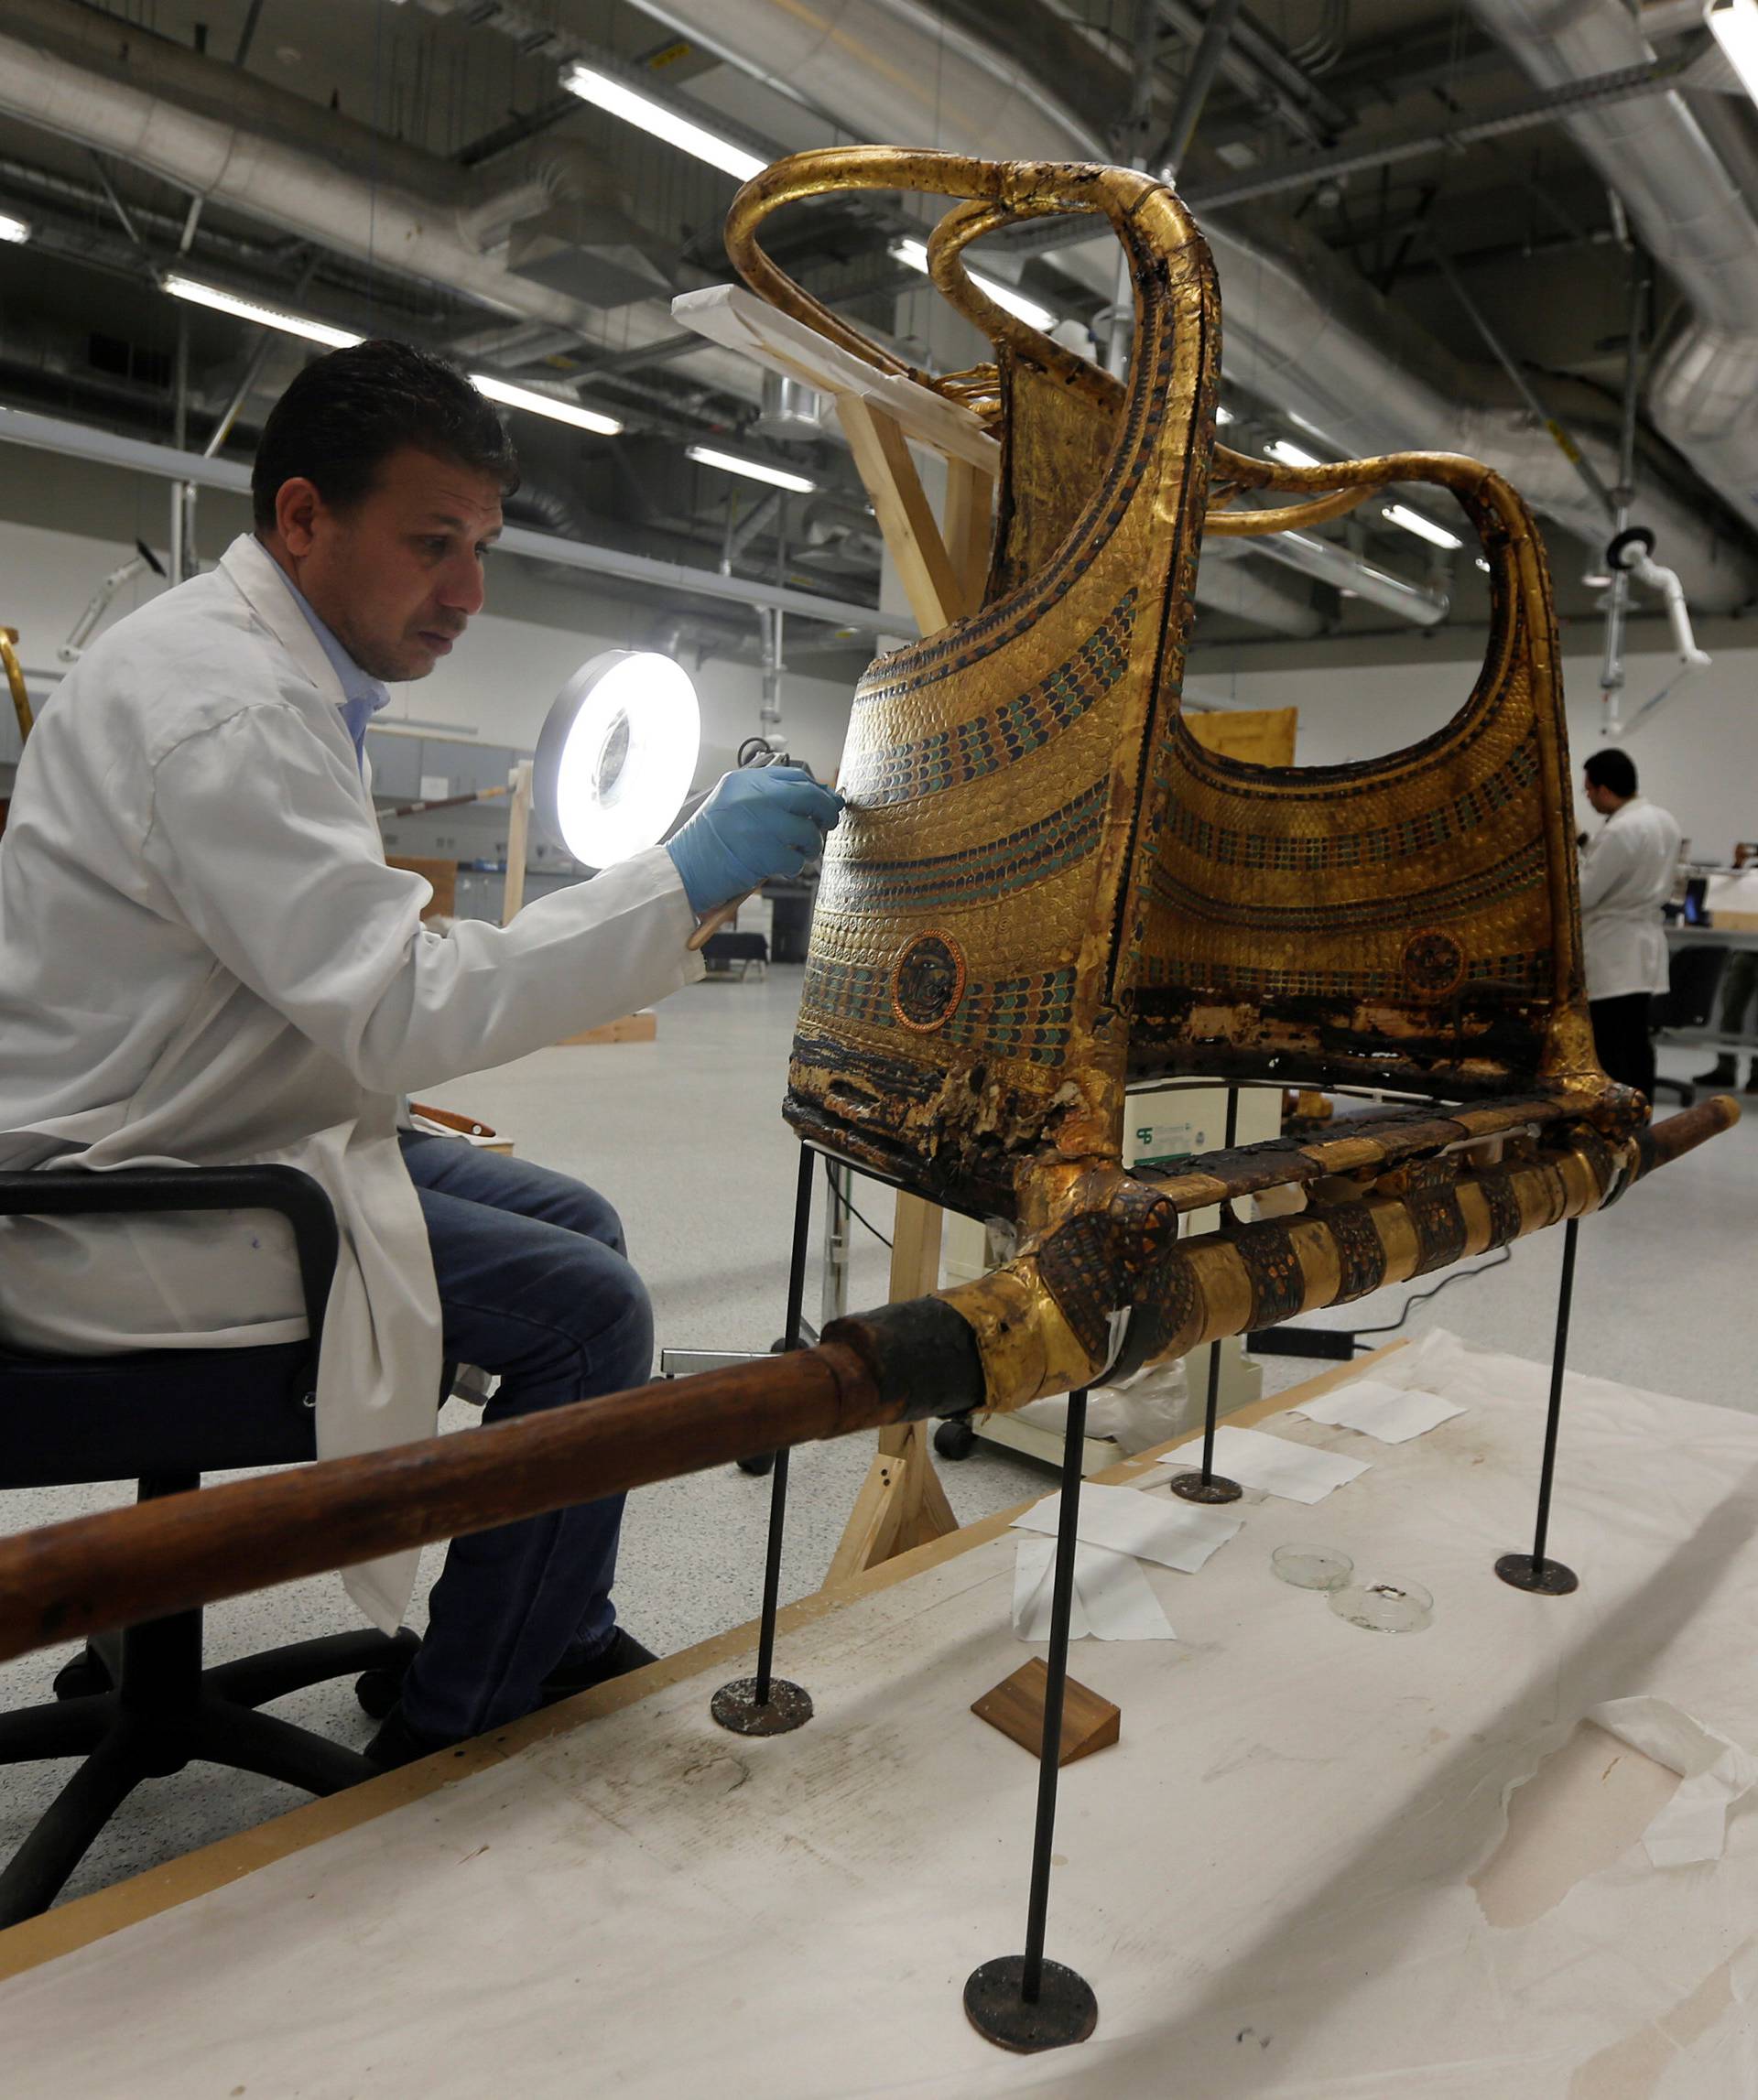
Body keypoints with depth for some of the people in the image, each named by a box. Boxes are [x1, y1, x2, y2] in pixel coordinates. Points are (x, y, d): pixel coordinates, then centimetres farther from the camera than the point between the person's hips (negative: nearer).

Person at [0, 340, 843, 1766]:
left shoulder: (277, 672, 10)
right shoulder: (226, 702, -23)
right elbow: (396, 1010, -29)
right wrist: (683, 880, -28)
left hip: (203, 1137, 10)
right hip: (119, 1210, -10)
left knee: (577, 1223, 10)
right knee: (589, 1312, -15)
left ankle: (561, 1638, 23)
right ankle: (450, 1741, 5)